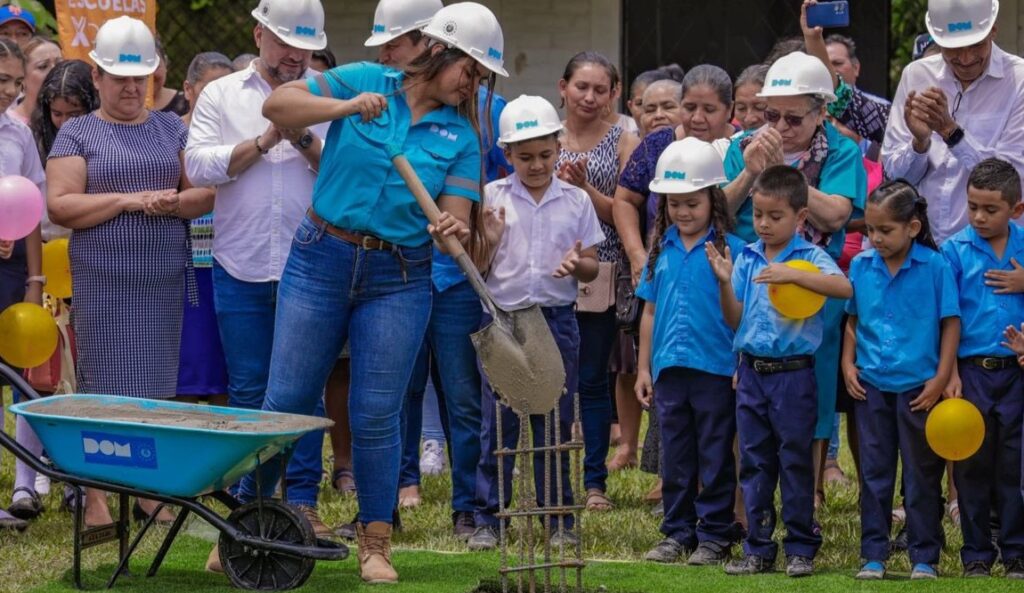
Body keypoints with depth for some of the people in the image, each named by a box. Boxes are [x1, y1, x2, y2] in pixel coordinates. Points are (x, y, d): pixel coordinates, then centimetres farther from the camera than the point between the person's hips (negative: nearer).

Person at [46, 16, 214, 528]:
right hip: (103, 281, -3)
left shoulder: (170, 129, 13)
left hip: (165, 279, 3)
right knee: (104, 388, -4)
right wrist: (128, 200, -15)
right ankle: (96, 500, -2)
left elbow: (206, 193, 9)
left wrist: (175, 202, -13)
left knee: (157, 387, 5)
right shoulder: (78, 134, 3)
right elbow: (60, 205, -8)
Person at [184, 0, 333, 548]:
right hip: (241, 269, 1)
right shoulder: (221, 96, 8)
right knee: (247, 391, 4)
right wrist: (264, 141, -9)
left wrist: (305, 140, -15)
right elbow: (199, 164, -4)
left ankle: (303, 501, 6)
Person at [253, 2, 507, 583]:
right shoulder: (364, 81, -1)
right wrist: (346, 107, -21)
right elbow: (277, 105, -8)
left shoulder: (461, 136, 3)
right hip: (322, 260, -1)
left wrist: (452, 230, -28)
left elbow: (456, 221, -4)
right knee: (287, 400, 1)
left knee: (377, 415, 1)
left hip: (399, 279, 1)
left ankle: (376, 543, 12)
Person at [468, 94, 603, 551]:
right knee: (497, 423, 1)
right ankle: (487, 519, 7)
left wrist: (577, 264, -13)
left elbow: (592, 269, 9)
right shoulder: (491, 198, 3)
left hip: (556, 320, 1)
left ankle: (558, 518, 13)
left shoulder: (576, 201, 5)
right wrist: (489, 242, -15)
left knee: (555, 424, 5)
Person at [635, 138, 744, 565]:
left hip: (716, 370, -5)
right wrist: (644, 368, 13)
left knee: (715, 458, 4)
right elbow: (650, 311, 14)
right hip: (669, 369, 5)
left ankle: (714, 535, 11)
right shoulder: (661, 250, 8)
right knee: (675, 457, 12)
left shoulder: (730, 250, -7)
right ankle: (678, 532, 21)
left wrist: (743, 367, -12)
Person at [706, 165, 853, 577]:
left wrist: (792, 275, -32)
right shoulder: (747, 258, 7)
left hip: (793, 372, -5)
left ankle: (801, 548, 11)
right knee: (754, 462, 8)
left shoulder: (810, 257, -6)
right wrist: (725, 282, -9)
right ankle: (758, 549, 15)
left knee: (796, 462, 3)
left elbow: (843, 287, -26)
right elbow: (735, 320, 7)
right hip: (752, 370, 5)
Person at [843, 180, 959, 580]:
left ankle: (925, 557, 12)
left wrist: (941, 378, -9)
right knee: (874, 473, 8)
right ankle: (873, 555, 14)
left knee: (922, 475, 5)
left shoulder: (935, 267, -8)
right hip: (872, 385, 3)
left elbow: (951, 323, -5)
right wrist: (847, 363, 2)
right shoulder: (861, 267, 2)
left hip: (918, 386, -3)